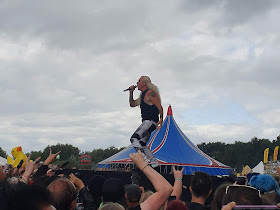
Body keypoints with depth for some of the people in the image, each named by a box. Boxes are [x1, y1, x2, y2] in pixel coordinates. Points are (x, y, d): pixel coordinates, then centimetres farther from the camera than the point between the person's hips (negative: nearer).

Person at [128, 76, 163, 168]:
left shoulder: (150, 92, -9)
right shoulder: (143, 95, 21)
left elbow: (160, 108, -15)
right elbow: (132, 104, 30)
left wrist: (161, 120, -24)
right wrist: (131, 92, 17)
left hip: (151, 122, -10)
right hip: (147, 122, 10)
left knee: (134, 139, -20)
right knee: (142, 144, 11)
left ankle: (145, 159, -26)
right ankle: (154, 163, 13)